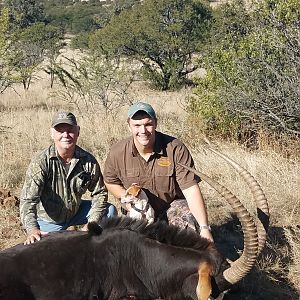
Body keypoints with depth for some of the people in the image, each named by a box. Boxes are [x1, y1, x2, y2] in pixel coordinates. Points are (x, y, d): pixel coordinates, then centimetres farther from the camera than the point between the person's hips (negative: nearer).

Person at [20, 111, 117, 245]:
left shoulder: (88, 160, -14)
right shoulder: (40, 162, -25)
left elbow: (100, 193, -4)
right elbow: (28, 199, -32)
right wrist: (32, 229, -49)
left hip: (77, 211, 3)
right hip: (49, 220, -3)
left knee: (110, 211, -10)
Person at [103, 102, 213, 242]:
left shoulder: (176, 149, -19)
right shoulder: (117, 152, -11)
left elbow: (191, 189, -22)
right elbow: (110, 182, 9)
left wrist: (204, 227, -30)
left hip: (173, 205, -3)